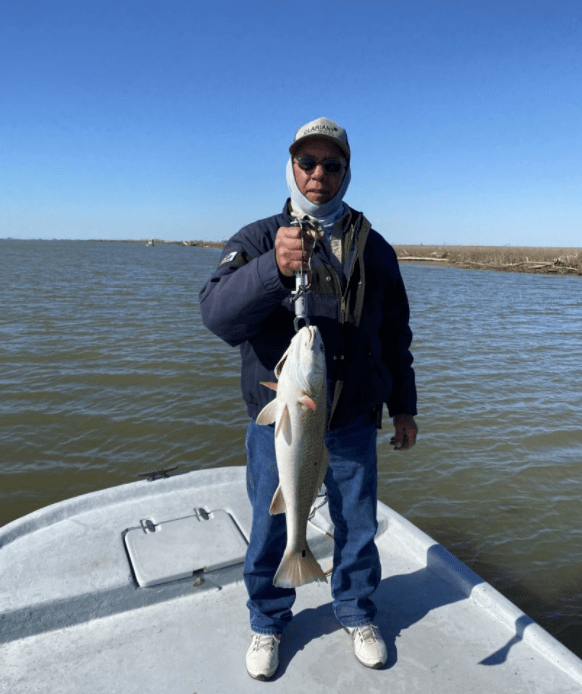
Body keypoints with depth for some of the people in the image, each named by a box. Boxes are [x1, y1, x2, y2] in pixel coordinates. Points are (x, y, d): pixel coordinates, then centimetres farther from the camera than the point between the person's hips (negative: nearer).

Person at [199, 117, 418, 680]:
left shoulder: (374, 249, 6)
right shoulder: (257, 240, -4)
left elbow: (395, 337, 13)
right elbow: (217, 314, -22)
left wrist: (403, 408, 14)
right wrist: (274, 268, -38)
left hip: (353, 423, 2)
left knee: (357, 526, 16)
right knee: (270, 529, 12)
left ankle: (356, 612, 43)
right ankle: (267, 623, 39)